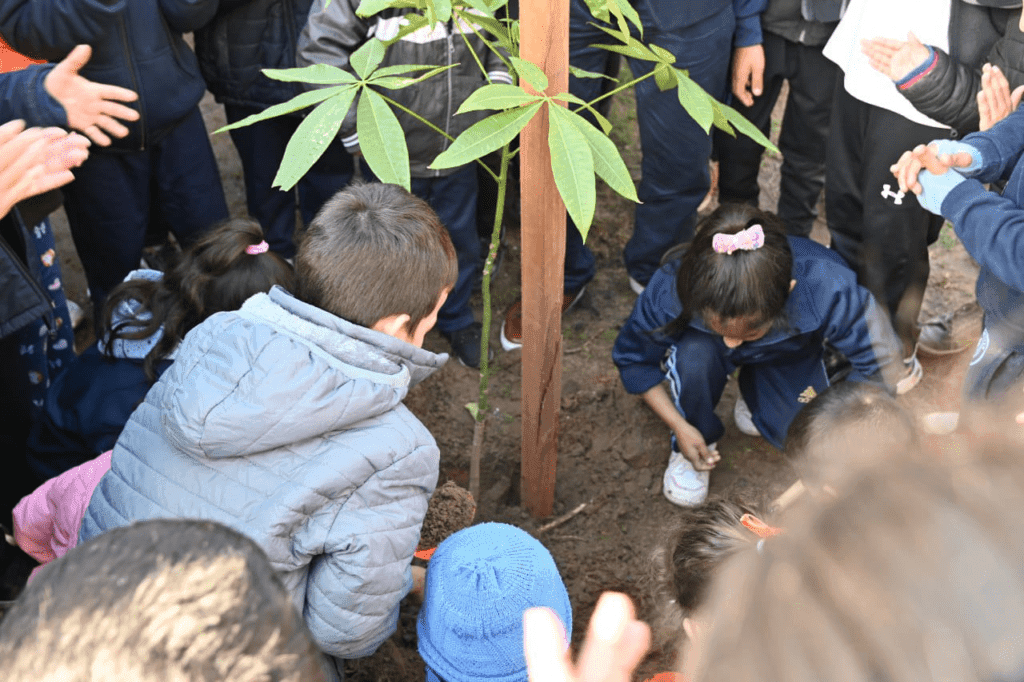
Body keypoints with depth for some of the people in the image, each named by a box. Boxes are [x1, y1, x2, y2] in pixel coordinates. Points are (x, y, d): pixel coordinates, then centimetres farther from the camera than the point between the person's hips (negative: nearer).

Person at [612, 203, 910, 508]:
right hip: (705, 352, -1)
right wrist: (680, 427, -21)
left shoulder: (829, 292, -43)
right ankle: (690, 450, -6)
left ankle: (756, 400, 17)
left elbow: (881, 364, -28)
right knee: (694, 354, -36)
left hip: (787, 359, 1)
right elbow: (633, 359, -18)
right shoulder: (670, 292, -39)